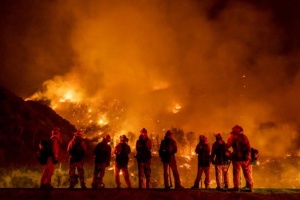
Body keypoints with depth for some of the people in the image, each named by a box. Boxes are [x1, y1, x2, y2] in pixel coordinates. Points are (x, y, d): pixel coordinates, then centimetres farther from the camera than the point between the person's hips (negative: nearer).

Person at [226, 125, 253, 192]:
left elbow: (228, 146, -8)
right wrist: (249, 157, 13)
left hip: (237, 157, -3)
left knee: (236, 172, 2)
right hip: (245, 157, 3)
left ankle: (236, 187, -3)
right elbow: (248, 148, 8)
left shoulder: (232, 137, -2)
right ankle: (250, 187, 8)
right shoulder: (244, 137, 8)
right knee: (247, 173, 9)